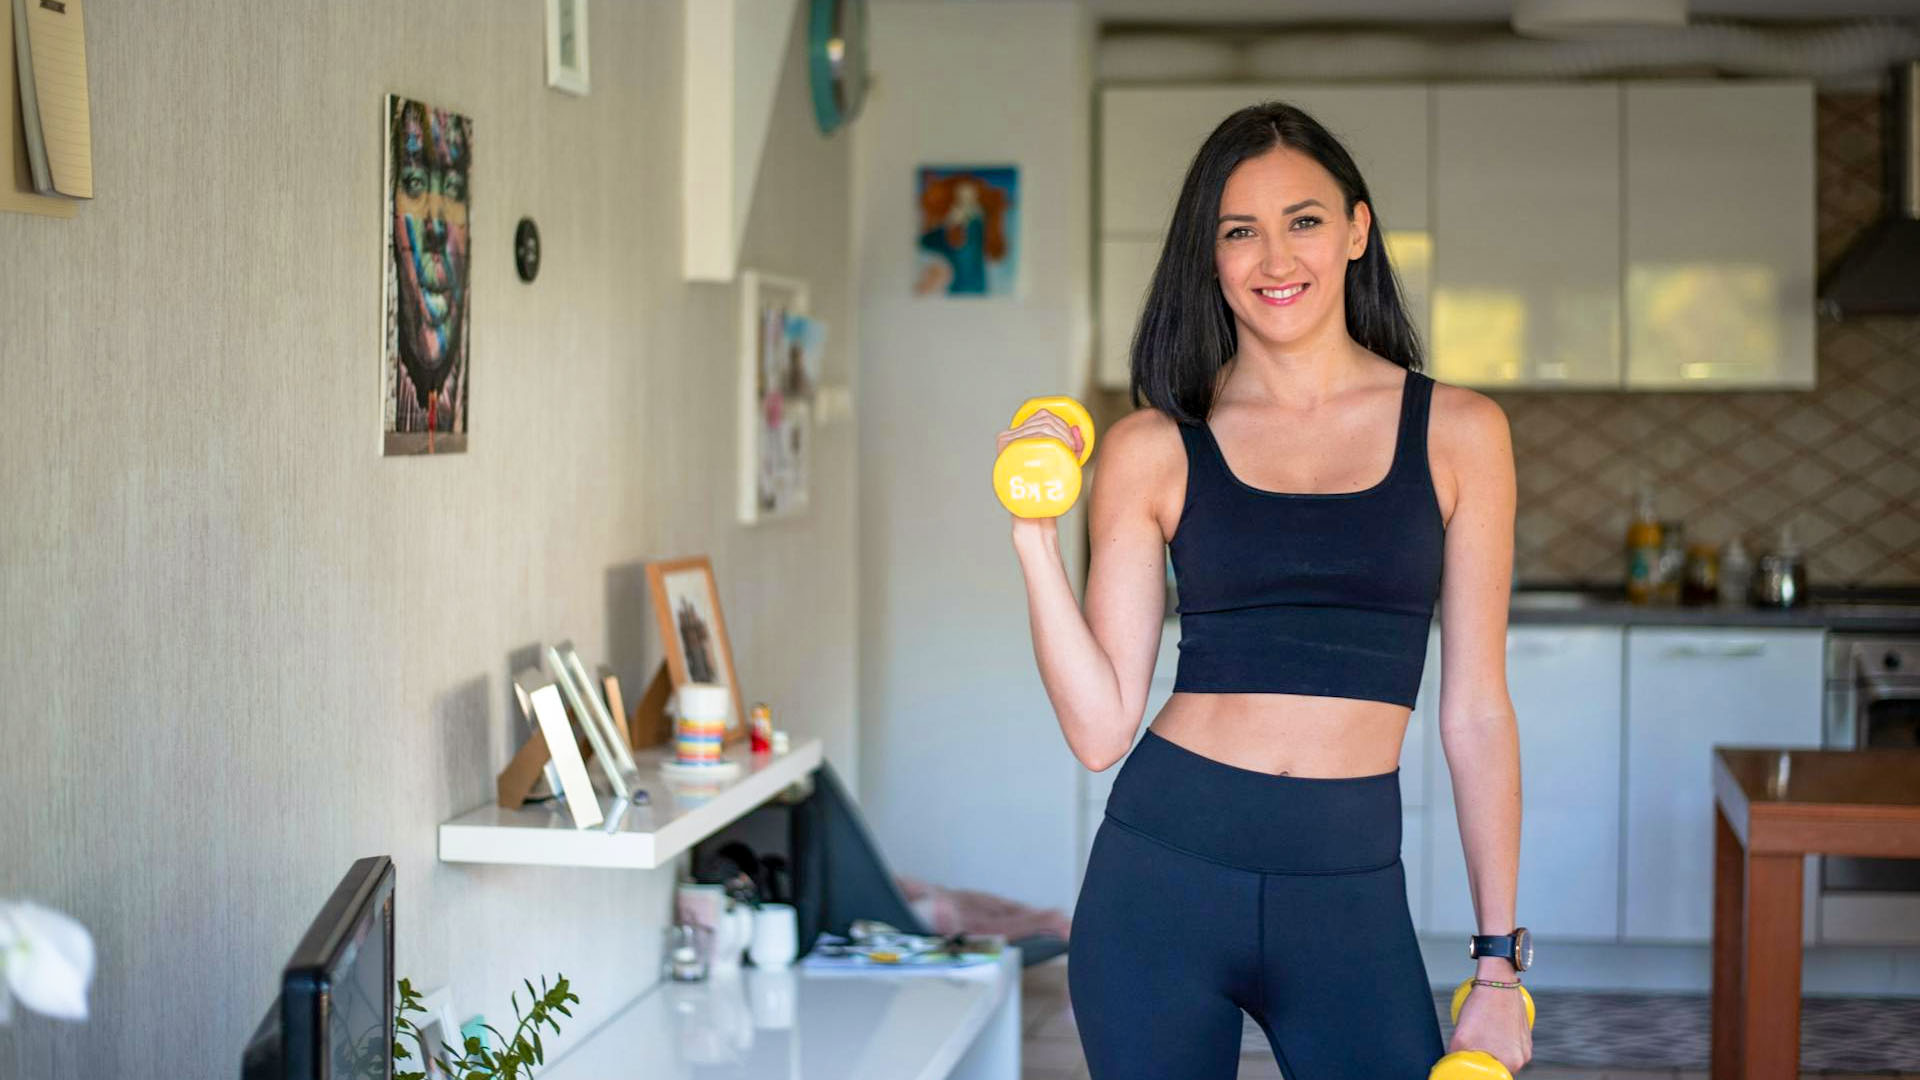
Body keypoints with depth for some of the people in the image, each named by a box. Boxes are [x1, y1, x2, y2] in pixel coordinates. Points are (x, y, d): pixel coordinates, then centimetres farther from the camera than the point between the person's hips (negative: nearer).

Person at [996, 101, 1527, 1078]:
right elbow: (1099, 729, 0)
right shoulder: (1152, 448, 3)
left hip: (1351, 895, 0)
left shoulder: (1456, 433, 4)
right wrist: (1036, 535, -9)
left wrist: (1498, 965, 3)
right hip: (1165, 877, 0)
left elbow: (1475, 714, 5)